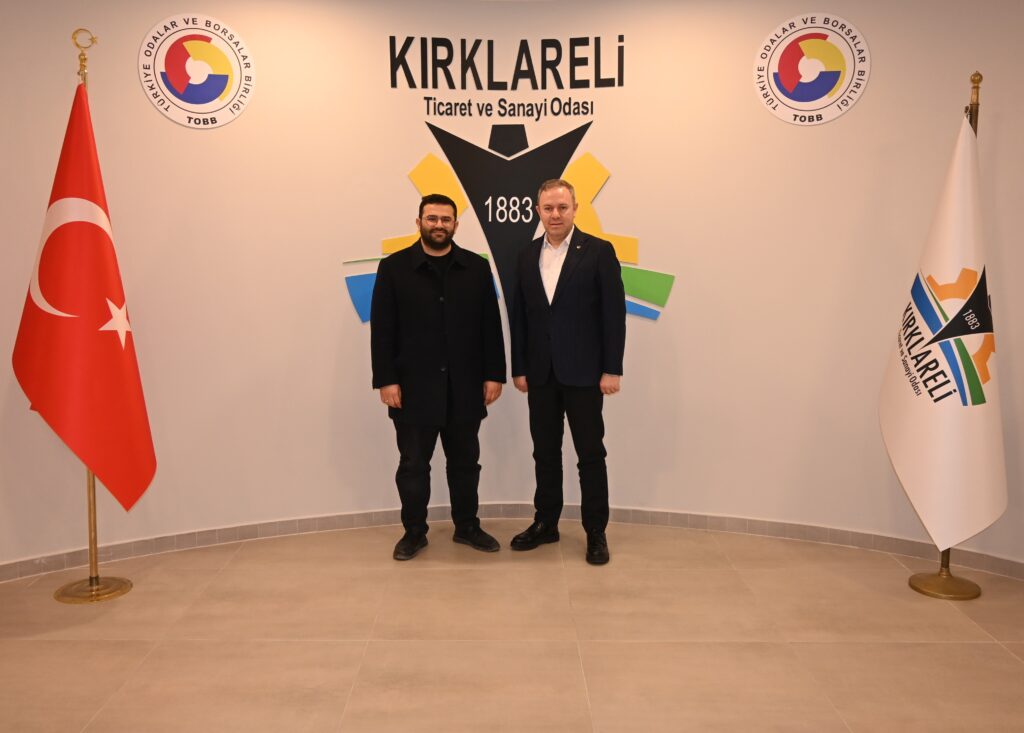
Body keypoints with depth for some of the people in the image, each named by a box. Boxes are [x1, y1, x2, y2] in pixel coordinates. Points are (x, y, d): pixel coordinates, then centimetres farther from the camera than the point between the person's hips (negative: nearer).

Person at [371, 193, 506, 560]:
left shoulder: (477, 267, 5)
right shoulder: (394, 267, 0)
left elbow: (491, 326, 4)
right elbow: (382, 330, -3)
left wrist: (493, 374, -1)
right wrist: (386, 380, -8)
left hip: (464, 387, 2)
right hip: (413, 387, -1)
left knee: (465, 461, 13)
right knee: (413, 464, 8)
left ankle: (467, 526, 28)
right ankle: (414, 531, 24)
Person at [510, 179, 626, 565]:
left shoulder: (599, 251, -4)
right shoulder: (527, 256, 9)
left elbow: (614, 313, -7)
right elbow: (519, 315, 9)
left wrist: (612, 369, -11)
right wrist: (518, 368, 5)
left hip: (583, 371, -4)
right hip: (541, 373, 4)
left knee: (590, 453, 4)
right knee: (545, 452, 12)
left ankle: (596, 532, 16)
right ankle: (545, 523, 26)